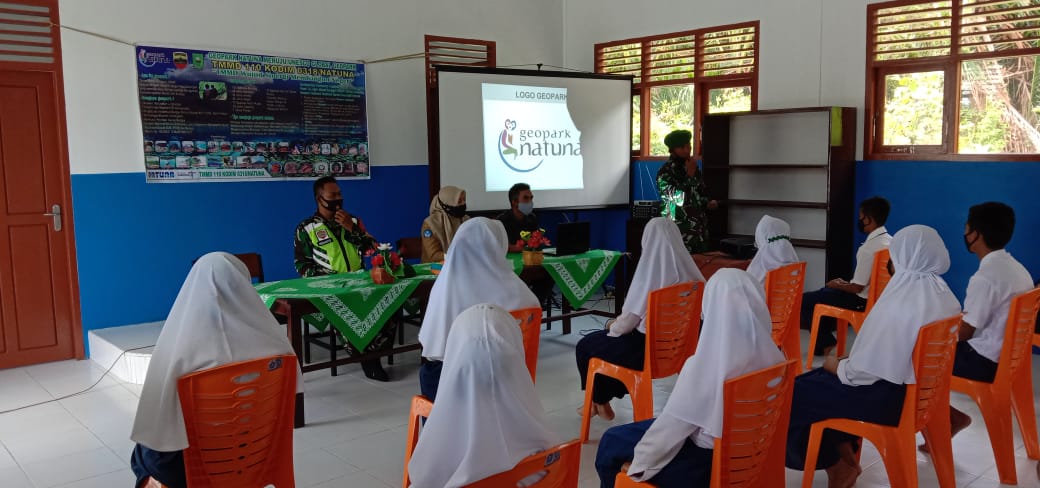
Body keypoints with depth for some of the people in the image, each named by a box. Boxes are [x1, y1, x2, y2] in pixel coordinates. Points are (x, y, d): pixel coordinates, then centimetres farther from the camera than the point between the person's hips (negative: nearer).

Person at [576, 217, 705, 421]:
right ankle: (604, 399, 40)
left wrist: (613, 326, 6)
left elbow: (628, 321, -18)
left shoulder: (648, 273, -23)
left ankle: (600, 402, 36)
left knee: (584, 346, 17)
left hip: (648, 349, -7)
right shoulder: (688, 269, -5)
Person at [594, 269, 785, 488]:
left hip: (705, 463, -6)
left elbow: (673, 424, -19)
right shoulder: (774, 357, -12)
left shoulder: (702, 366, -30)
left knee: (611, 442, 13)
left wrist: (640, 461, -2)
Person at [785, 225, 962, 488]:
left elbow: (864, 372, -22)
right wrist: (847, 362, 15)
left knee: (796, 394, 4)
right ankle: (846, 456, 25)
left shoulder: (897, 303, -26)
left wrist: (836, 365, -2)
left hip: (889, 398, -9)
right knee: (820, 380, 22)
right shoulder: (945, 296, 1)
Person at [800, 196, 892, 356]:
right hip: (877, 295, 9)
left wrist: (837, 285, -3)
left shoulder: (868, 248, -27)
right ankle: (826, 336, 27)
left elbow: (857, 288, -21)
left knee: (805, 300, -2)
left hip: (860, 300, -9)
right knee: (824, 292, 28)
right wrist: (846, 283, 14)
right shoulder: (890, 241, 1)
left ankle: (824, 342, 10)